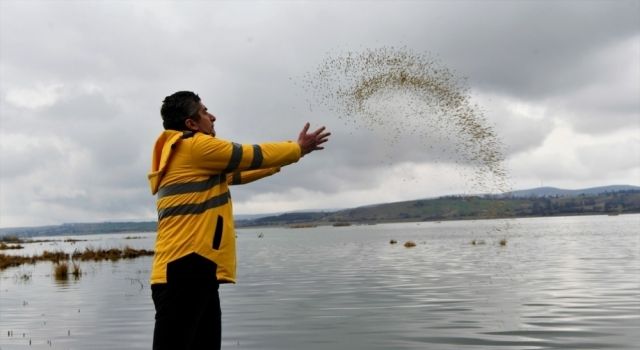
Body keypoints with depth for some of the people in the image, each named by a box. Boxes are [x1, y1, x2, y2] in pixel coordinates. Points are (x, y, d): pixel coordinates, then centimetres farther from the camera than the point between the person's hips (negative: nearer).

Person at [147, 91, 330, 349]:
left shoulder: (192, 160, 23)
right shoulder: (196, 145, -7)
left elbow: (238, 173, 30)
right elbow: (253, 156, -2)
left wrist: (286, 157, 35)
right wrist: (298, 148, 13)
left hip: (193, 271, 10)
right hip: (186, 269, -10)